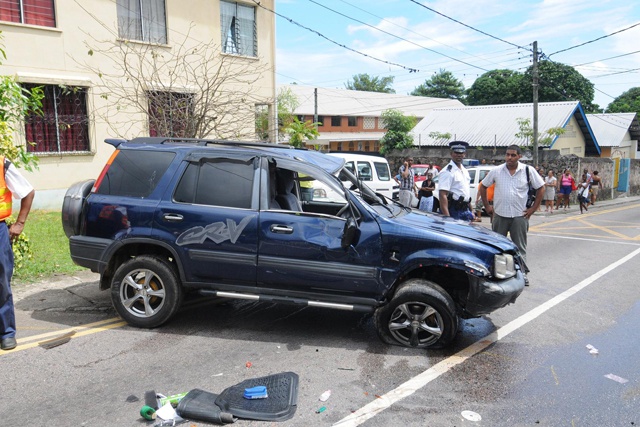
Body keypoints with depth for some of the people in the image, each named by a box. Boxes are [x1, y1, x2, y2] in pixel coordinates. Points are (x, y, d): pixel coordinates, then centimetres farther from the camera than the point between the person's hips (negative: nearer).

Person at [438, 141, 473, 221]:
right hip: (453, 211, -9)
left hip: (465, 211, 9)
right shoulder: (447, 172, -14)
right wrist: (446, 217, -31)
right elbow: (443, 195, -23)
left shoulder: (465, 171, 15)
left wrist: (471, 211, 19)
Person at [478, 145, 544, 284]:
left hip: (520, 216, -1)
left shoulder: (528, 171, -2)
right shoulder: (496, 171, 0)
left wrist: (533, 208, -1)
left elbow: (541, 188, 4)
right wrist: (487, 206, 5)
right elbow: (483, 186, 10)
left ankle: (522, 273, 14)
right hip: (499, 215, 1)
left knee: (520, 246, 6)